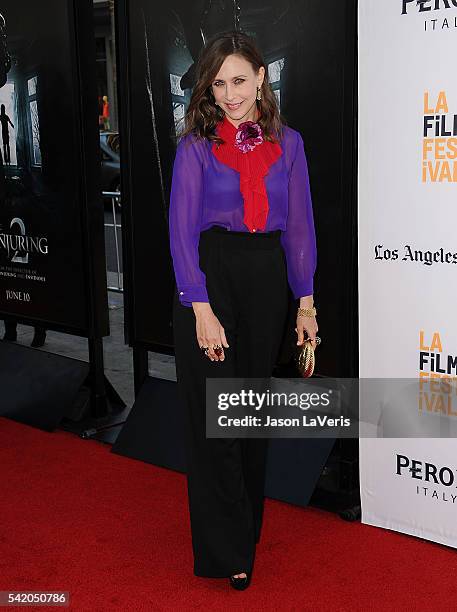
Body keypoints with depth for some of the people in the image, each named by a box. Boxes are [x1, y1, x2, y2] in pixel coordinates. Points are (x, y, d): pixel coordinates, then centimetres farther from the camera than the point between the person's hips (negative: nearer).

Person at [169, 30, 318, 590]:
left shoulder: (287, 144, 7)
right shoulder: (196, 145, -1)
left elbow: (299, 225, 7)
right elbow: (182, 228, -7)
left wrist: (305, 302, 2)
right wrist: (201, 308, -15)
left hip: (266, 280, 3)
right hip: (209, 276, -3)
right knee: (213, 412, -1)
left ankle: (248, 524, 31)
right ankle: (226, 552, 10)